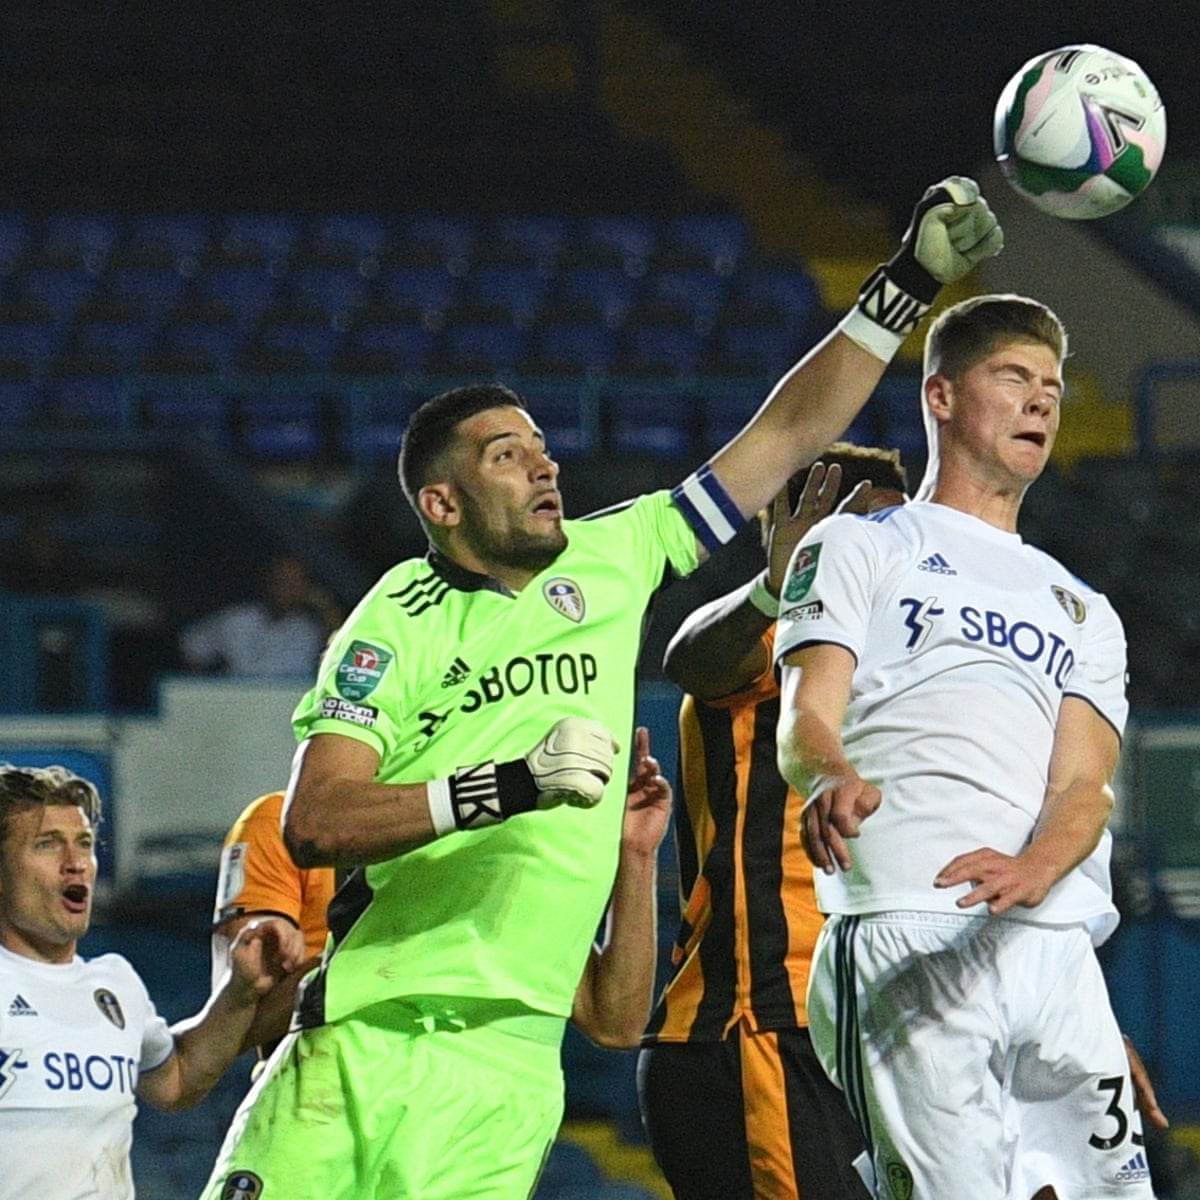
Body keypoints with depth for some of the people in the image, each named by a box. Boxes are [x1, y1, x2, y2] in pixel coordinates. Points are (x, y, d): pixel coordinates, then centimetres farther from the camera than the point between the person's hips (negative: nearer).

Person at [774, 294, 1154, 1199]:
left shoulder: (1084, 612, 26)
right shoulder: (858, 548, 15)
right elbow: (806, 716, -1)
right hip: (907, 940, -5)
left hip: (1057, 945, 5)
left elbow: (1085, 782, 8)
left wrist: (1033, 869, -17)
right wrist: (832, 775, -27)